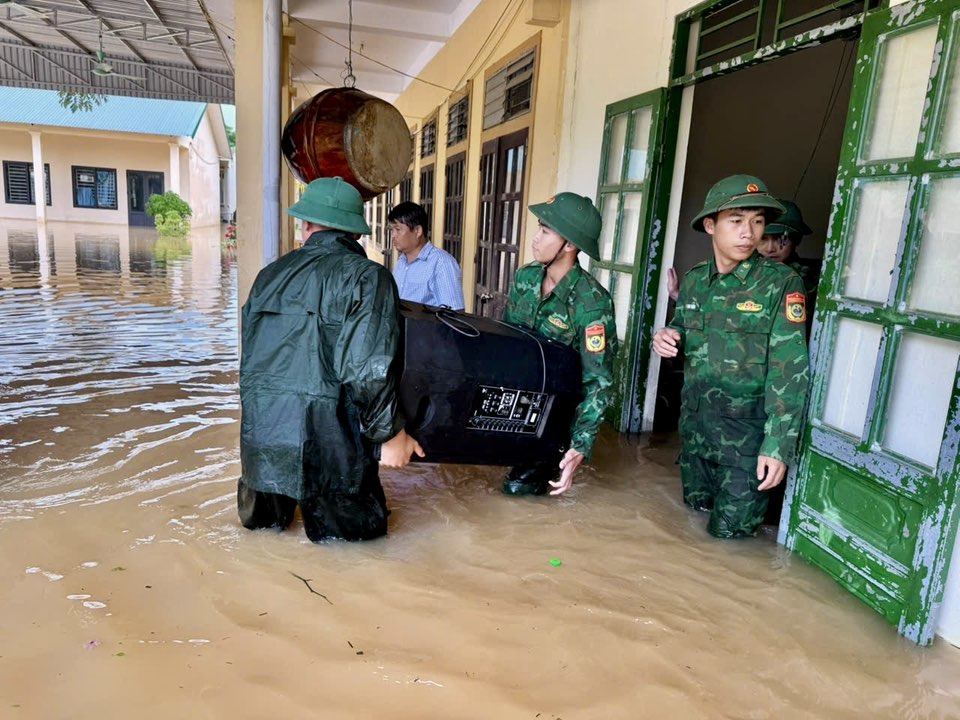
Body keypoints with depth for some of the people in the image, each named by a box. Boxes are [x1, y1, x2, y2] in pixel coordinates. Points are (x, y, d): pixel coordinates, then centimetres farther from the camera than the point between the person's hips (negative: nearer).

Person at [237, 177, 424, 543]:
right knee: (362, 525, 16)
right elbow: (369, 371, -18)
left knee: (259, 518, 32)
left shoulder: (270, 273, 11)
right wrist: (390, 434, -5)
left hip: (259, 433, 6)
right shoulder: (367, 276, -7)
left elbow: (251, 358, 16)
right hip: (323, 439, -6)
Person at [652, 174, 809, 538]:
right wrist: (666, 337, -8)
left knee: (729, 529, 5)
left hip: (747, 432, -5)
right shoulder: (694, 280, 2)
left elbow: (789, 371, -17)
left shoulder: (782, 283, -13)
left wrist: (777, 446, -22)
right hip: (694, 423, 5)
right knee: (696, 509, 22)